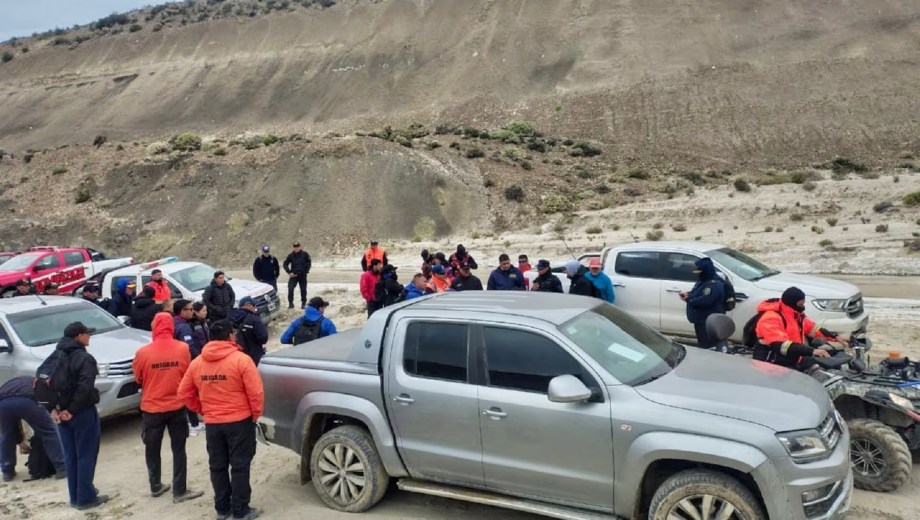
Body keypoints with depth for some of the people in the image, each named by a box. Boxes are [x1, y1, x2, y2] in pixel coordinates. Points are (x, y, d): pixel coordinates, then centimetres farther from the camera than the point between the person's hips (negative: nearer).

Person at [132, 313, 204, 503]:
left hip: (151, 407, 0)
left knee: (152, 449, 18)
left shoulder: (143, 352, -13)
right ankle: (179, 491, 11)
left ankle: (155, 486, 30)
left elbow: (138, 378, 4)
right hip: (177, 406, 0)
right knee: (178, 449, 8)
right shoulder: (183, 348, -11)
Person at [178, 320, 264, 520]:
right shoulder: (241, 359, -15)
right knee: (240, 466, 4)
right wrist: (256, 414, -2)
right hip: (240, 421, -4)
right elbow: (256, 392, -18)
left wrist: (202, 409, 15)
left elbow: (184, 393, 6)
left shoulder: (197, 363, 2)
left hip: (212, 423, 5)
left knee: (217, 467, 15)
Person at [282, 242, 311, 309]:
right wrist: (289, 272, -4)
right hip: (293, 275, 0)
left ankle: (303, 303, 22)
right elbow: (285, 264, 6)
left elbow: (309, 263, 2)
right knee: (290, 289, -12)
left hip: (303, 275, 0)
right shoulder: (291, 255, 0)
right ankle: (291, 303, 1)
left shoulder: (305, 254, -3)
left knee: (303, 290, 6)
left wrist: (306, 272, -5)